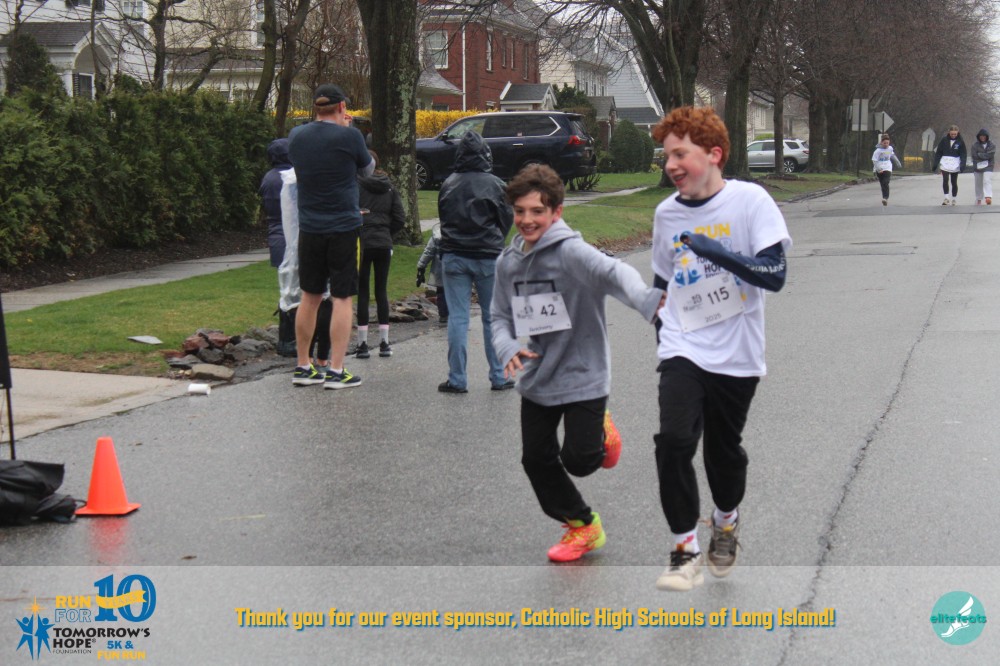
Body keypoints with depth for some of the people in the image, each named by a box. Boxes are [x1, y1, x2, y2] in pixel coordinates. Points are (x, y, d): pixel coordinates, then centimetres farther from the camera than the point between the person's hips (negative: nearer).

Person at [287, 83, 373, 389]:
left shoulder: (296, 136, 2)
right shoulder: (349, 136, -11)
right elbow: (367, 169, 7)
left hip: (309, 228, 5)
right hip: (343, 227, -4)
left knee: (309, 298, 14)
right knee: (342, 298, 1)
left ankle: (303, 367, 21)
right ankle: (336, 371, 0)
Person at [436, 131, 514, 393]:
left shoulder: (448, 185, 1)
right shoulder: (495, 184, -6)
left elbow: (443, 217, 10)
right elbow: (507, 219, 2)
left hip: (454, 257, 2)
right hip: (488, 258, -1)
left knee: (457, 317, 2)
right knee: (493, 317, 8)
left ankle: (457, 379, 1)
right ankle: (498, 377, 11)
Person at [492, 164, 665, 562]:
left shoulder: (572, 252, -19)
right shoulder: (508, 262, 2)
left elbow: (614, 273, -36)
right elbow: (500, 315, 9)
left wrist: (646, 300, -56)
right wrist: (507, 348, -13)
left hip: (583, 376, -6)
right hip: (537, 380, 6)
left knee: (578, 460, -8)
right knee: (536, 459, 8)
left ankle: (600, 431, 30)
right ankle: (582, 525, 30)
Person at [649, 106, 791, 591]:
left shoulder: (750, 200, -10)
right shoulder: (666, 213, 3)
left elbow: (775, 274, -19)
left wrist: (719, 253, -30)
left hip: (736, 355, -2)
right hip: (682, 350, 2)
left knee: (724, 449, 12)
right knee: (673, 440, -17)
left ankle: (725, 521, 42)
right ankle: (686, 550, -5)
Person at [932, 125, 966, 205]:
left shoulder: (960, 141, -1)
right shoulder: (944, 140, 0)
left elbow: (963, 154, 0)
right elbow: (938, 152, 5)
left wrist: (962, 165, -12)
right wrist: (935, 164, 2)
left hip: (955, 165, 0)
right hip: (945, 164, 0)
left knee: (954, 182, 6)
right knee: (945, 180, -15)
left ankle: (954, 199, 19)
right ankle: (946, 198, -5)